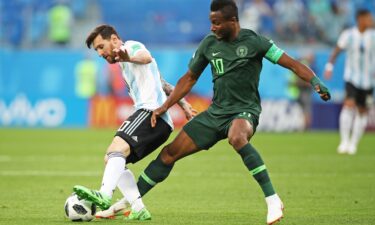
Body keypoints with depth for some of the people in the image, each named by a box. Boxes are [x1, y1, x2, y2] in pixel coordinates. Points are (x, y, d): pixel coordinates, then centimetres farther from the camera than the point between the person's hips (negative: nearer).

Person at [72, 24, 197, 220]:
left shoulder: (131, 46, 5)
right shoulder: (126, 65, 34)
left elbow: (146, 57, -21)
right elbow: (164, 85, 39)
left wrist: (129, 57, -43)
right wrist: (184, 104, 35)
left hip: (151, 110, -10)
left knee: (117, 148, -30)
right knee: (111, 159, 6)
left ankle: (104, 195, -52)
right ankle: (138, 209, -9)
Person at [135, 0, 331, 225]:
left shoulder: (253, 42, -11)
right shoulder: (209, 43, 4)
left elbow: (291, 63, -12)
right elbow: (189, 78, 16)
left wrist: (315, 81, -29)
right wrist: (165, 107, 10)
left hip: (245, 111, -6)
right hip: (216, 111, 6)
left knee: (237, 138, -41)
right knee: (170, 153, 3)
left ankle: (273, 200, -37)